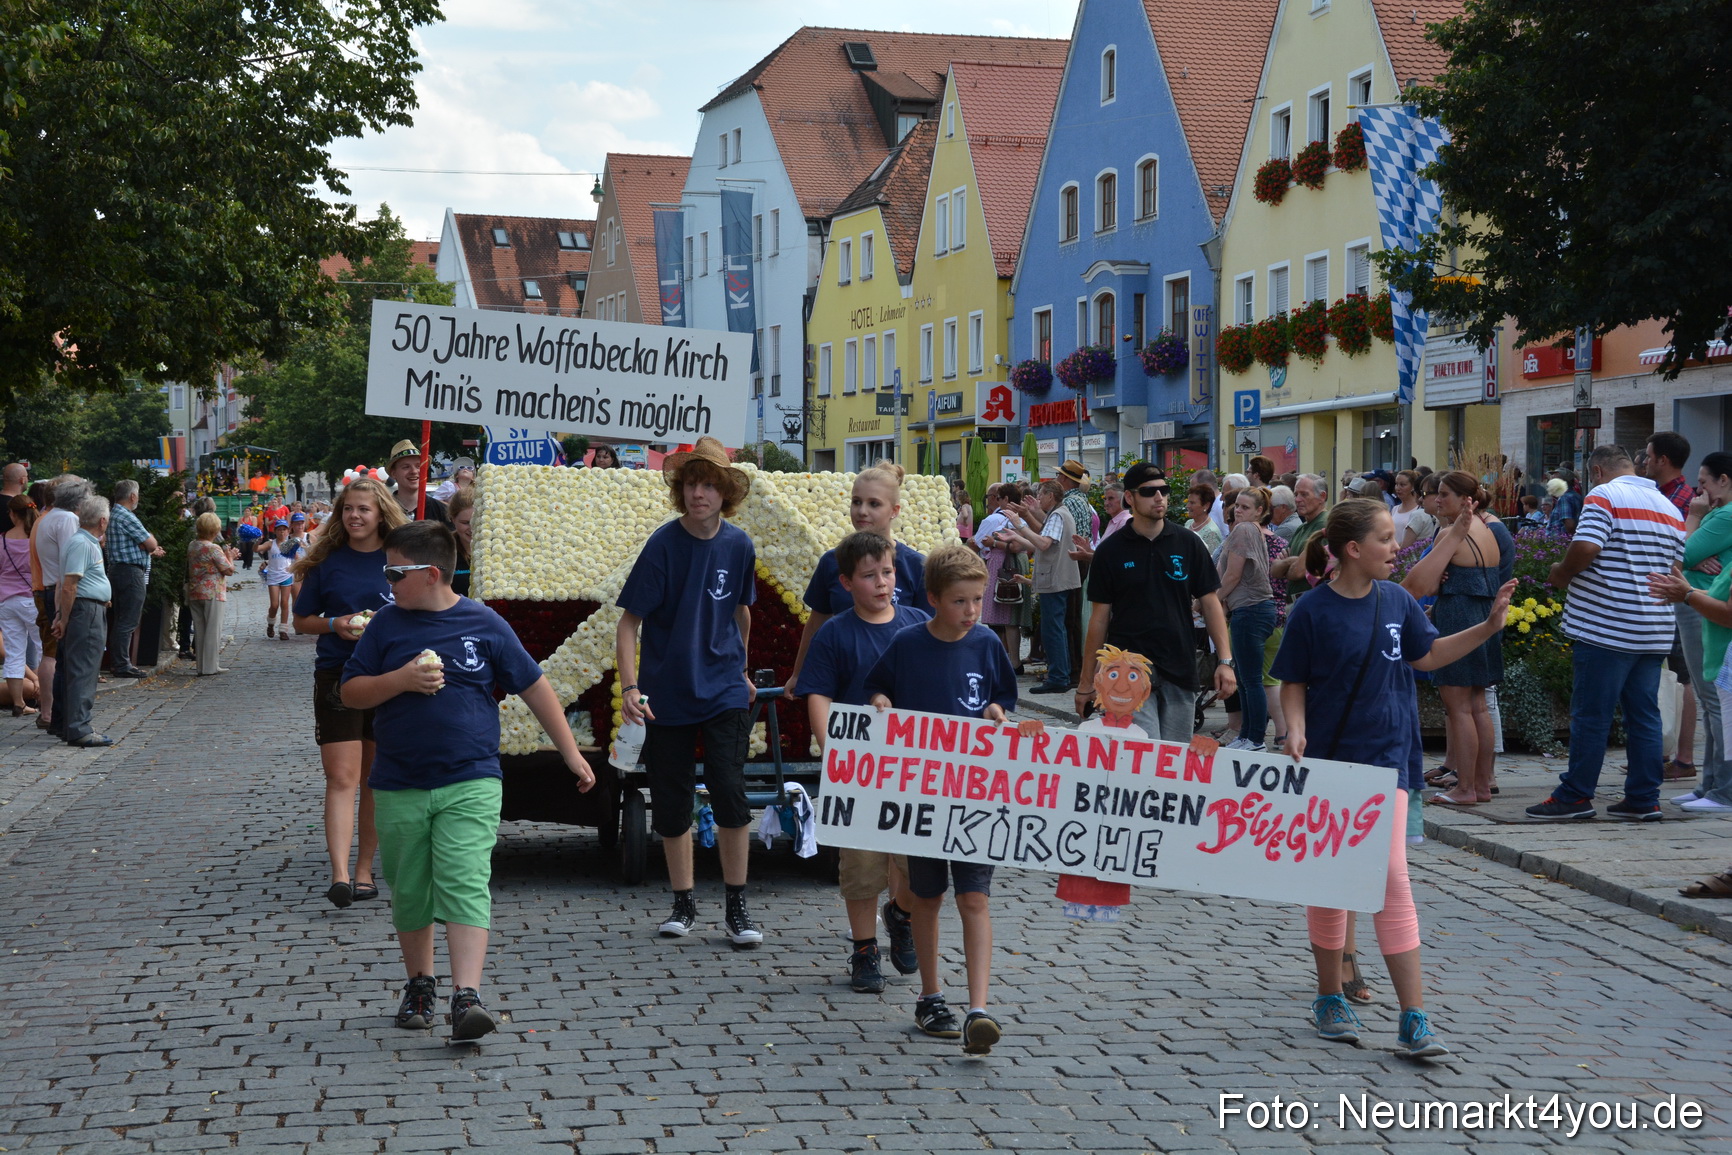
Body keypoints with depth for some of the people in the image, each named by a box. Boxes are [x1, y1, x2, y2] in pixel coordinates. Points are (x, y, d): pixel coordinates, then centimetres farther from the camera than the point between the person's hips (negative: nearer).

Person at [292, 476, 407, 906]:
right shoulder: (327, 562, 4)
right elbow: (302, 620, 10)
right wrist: (335, 624, -9)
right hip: (337, 677, -1)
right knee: (342, 778, -10)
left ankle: (365, 868, 20)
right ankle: (339, 875, -18)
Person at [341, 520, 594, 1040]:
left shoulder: (484, 625, 0)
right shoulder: (387, 625, 5)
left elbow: (534, 686, 8)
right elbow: (351, 693, 5)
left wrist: (570, 752, 8)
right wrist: (401, 679, -13)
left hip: (470, 786, -3)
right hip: (399, 788, 3)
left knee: (465, 888, -14)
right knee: (409, 895, 11)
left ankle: (466, 997, -20)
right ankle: (419, 985, 30)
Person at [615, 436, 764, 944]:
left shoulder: (738, 545, 0)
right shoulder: (663, 544, -10)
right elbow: (629, 622, -10)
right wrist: (629, 687, -20)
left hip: (724, 692, 1)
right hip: (667, 694, -1)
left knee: (731, 795, -10)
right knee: (671, 804, 6)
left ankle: (737, 907, 2)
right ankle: (683, 904, 23)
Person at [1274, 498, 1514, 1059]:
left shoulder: (1397, 601, 2)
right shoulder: (1313, 611, -9)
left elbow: (1426, 655, 17)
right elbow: (1293, 682, -3)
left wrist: (1488, 627, 8)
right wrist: (1296, 730, -20)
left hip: (1386, 759, 2)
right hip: (1326, 760, -2)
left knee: (1392, 879, -7)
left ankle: (1414, 1022, -8)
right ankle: (1330, 1000, 27)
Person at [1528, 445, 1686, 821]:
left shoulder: (1604, 496, -7)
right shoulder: (1669, 507, 16)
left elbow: (1585, 548, -20)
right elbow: (1676, 566, 16)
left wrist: (1562, 573, -3)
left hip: (1606, 627, -7)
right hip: (1655, 630, 7)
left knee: (1590, 714, -2)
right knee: (1644, 715, 9)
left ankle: (1575, 796, 2)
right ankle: (1644, 799, 10)